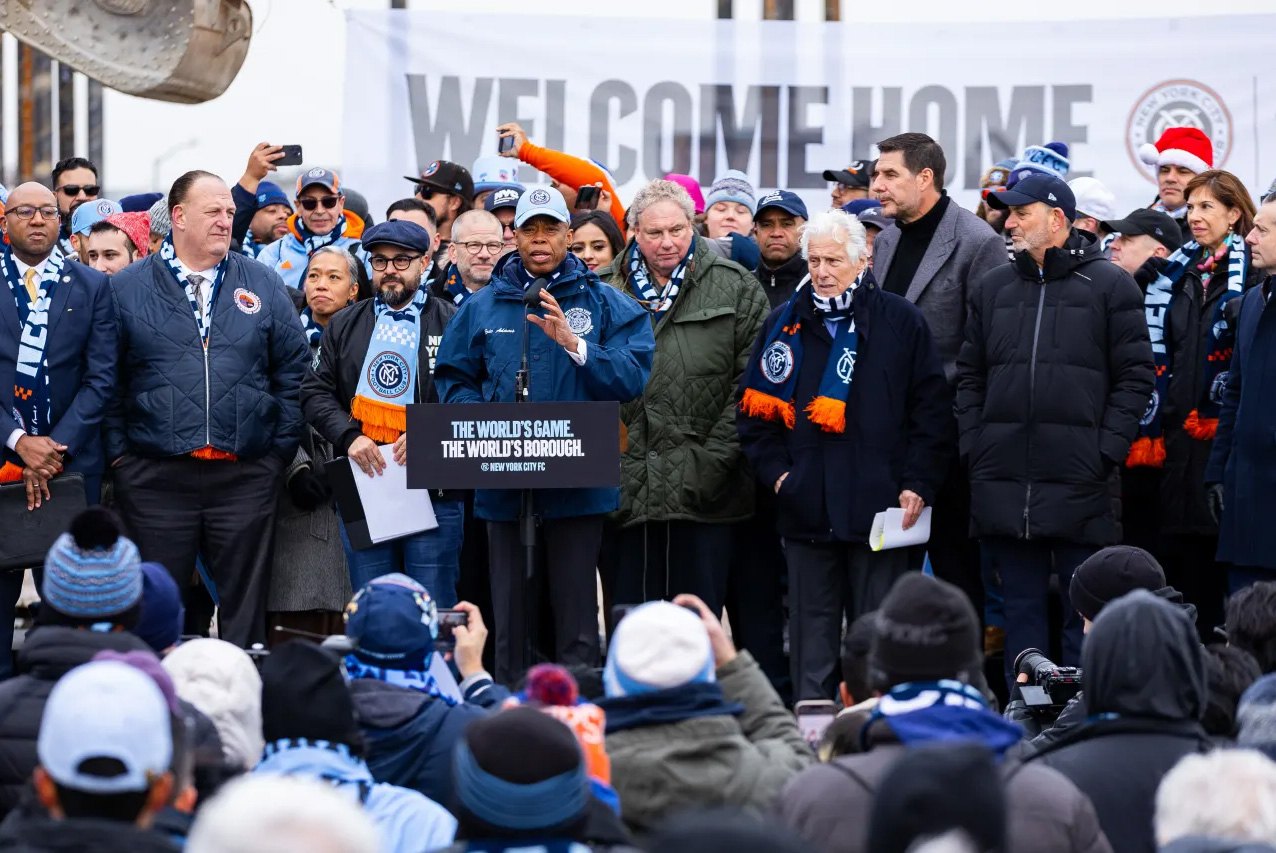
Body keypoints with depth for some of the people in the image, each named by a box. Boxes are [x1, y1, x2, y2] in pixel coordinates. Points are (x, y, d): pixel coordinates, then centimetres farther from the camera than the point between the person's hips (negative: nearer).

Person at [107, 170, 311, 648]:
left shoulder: (262, 286, 8)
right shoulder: (126, 289, 3)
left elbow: (293, 370, 9)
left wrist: (281, 449, 3)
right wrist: (117, 452, -2)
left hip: (245, 477, 2)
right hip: (155, 478, -1)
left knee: (245, 602, 5)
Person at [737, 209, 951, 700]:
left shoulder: (901, 323, 3)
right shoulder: (785, 325, 10)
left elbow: (931, 411, 2)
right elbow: (754, 407, 13)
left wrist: (917, 485, -6)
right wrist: (775, 471, 0)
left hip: (879, 509, -2)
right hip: (806, 509, 3)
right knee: (811, 640, 7)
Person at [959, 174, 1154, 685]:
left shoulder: (1109, 286, 1)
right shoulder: (993, 288, 14)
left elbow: (1135, 378, -2)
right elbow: (970, 376, 16)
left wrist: (1106, 451, -9)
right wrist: (973, 446, 4)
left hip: (1080, 486, -4)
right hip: (1003, 485, 4)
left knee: (1085, 613, 0)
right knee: (1021, 609, 8)